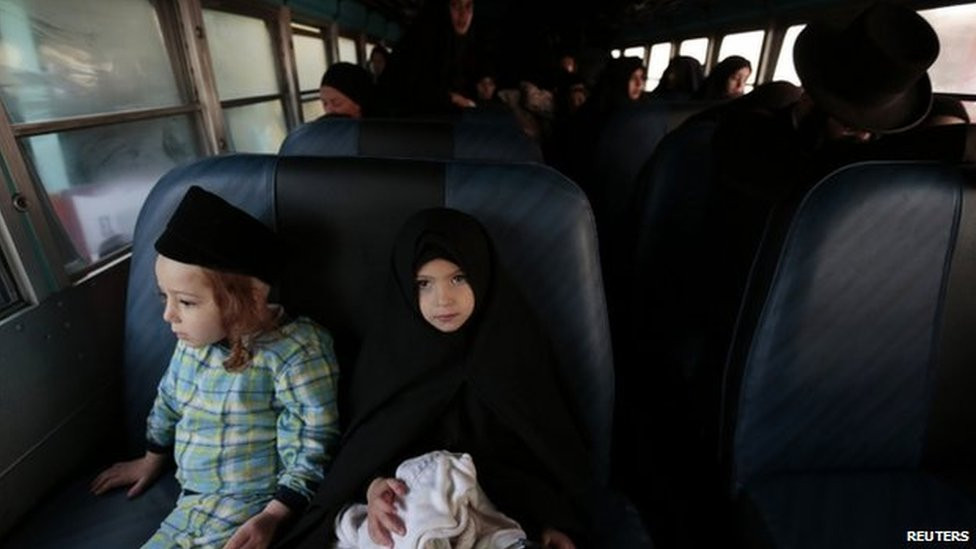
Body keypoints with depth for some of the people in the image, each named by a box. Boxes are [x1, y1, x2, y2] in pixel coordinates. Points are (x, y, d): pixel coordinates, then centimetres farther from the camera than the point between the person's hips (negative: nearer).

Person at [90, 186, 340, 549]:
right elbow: (169, 402, 18)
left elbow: (312, 450, -19)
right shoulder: (194, 339, -2)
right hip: (193, 504, 7)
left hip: (252, 512, -7)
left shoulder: (295, 352, -25)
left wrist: (272, 518, -20)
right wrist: (151, 461, 30)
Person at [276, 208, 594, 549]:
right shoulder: (390, 348, -3)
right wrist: (373, 487, -19)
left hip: (509, 508, 0)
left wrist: (556, 522, -10)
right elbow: (362, 447, 2)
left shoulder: (519, 343, -4)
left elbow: (556, 445, 3)